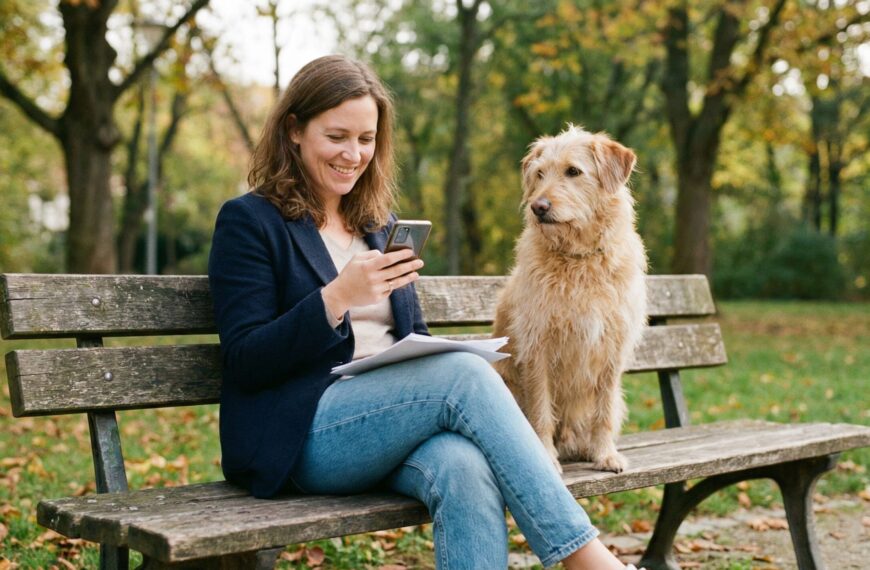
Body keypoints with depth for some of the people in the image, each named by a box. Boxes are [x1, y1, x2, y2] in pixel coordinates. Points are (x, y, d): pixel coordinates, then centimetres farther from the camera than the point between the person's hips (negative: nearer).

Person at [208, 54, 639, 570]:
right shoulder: (249, 221, 2)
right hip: (304, 435, -5)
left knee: (466, 467, -32)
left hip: (394, 420, 5)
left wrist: (444, 358, -3)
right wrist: (336, 298, -21)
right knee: (467, 374, -29)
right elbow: (245, 363, -6)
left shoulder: (380, 225, 21)